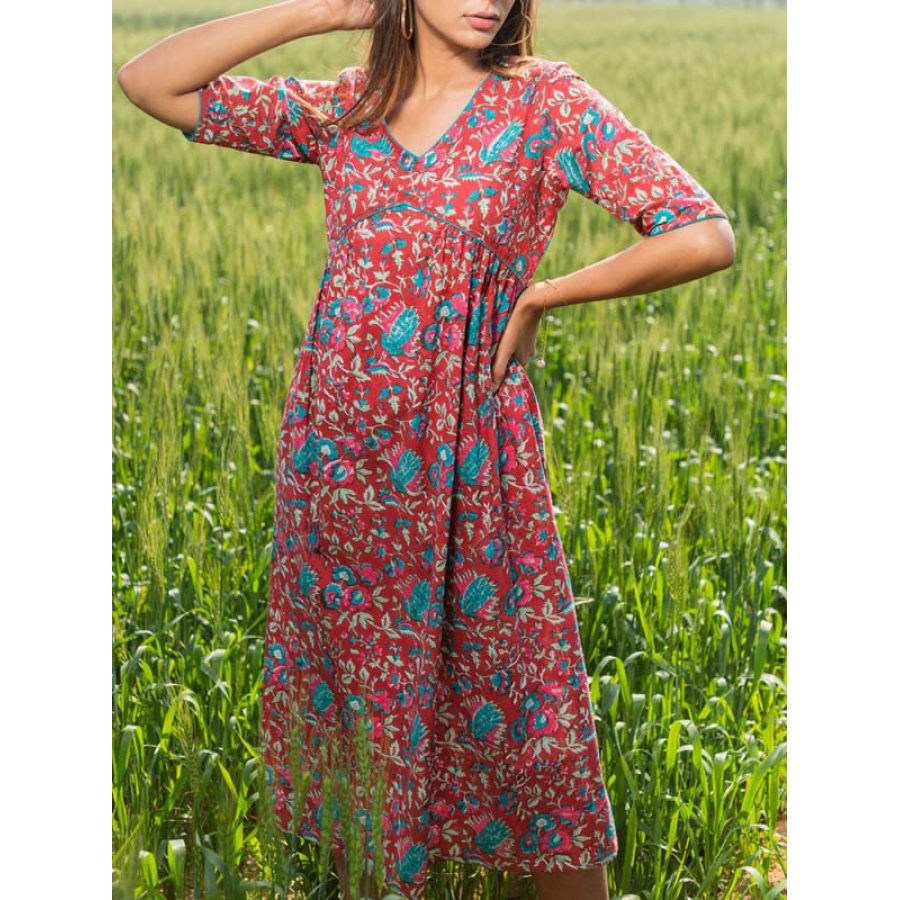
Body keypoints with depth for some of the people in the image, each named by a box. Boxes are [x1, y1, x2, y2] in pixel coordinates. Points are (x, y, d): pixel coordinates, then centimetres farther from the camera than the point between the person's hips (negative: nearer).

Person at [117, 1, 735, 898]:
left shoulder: (545, 102, -3)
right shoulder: (344, 107, 6)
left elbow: (706, 236, -10)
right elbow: (148, 82, 2)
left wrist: (540, 294, -6)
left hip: (466, 464, -3)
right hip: (335, 454, 3)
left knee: (511, 718, 4)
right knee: (350, 696, 13)